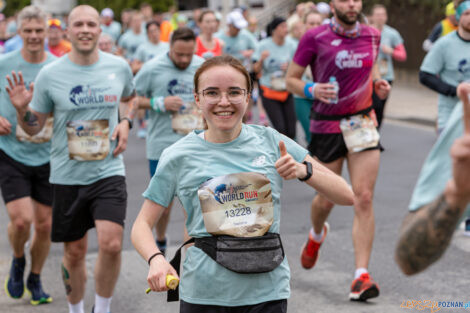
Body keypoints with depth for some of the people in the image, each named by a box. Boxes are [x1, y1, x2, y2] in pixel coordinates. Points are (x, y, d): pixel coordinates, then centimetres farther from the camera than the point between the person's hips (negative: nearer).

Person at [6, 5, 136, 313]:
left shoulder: (119, 66, -1)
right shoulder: (50, 74, -6)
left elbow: (130, 98, 22)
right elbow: (34, 127, 2)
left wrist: (125, 123, 2)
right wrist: (22, 109, -19)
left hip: (109, 171, 0)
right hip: (67, 175, 0)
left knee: (111, 244, -17)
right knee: (75, 252, 10)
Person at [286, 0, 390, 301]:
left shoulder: (372, 35, 3)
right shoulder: (315, 37, -8)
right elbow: (291, 79, -1)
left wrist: (378, 83, 2)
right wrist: (312, 90, -21)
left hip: (362, 122, 2)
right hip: (326, 126, -2)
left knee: (364, 198, -9)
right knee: (326, 200, 8)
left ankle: (361, 276, -9)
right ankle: (317, 234, 46)